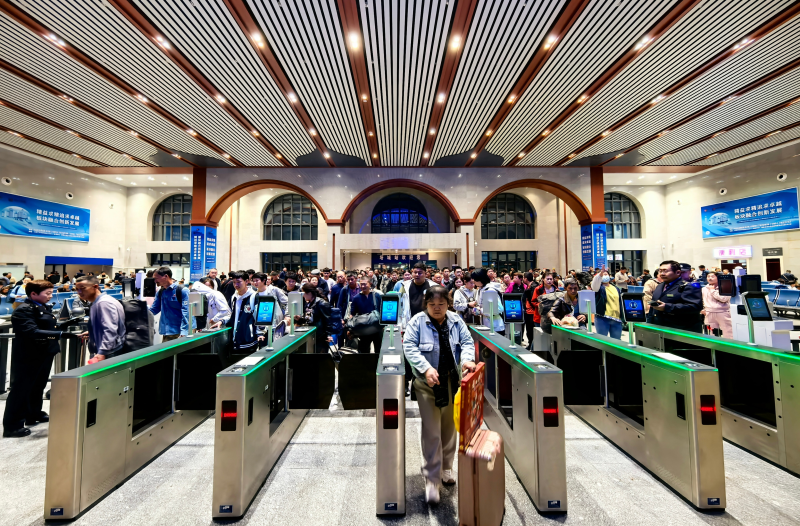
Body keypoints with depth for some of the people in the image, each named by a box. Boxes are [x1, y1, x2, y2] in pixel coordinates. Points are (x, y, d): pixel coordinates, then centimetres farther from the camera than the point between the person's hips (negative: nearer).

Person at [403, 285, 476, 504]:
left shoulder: (456, 321, 0)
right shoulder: (417, 321, -10)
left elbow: (467, 342, -1)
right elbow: (409, 347, -16)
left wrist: (467, 359, -22)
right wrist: (426, 368, -28)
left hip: (452, 381, 4)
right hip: (427, 383, -4)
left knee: (449, 428, 19)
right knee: (431, 432, -1)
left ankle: (446, 468, 41)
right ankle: (431, 479, 17)